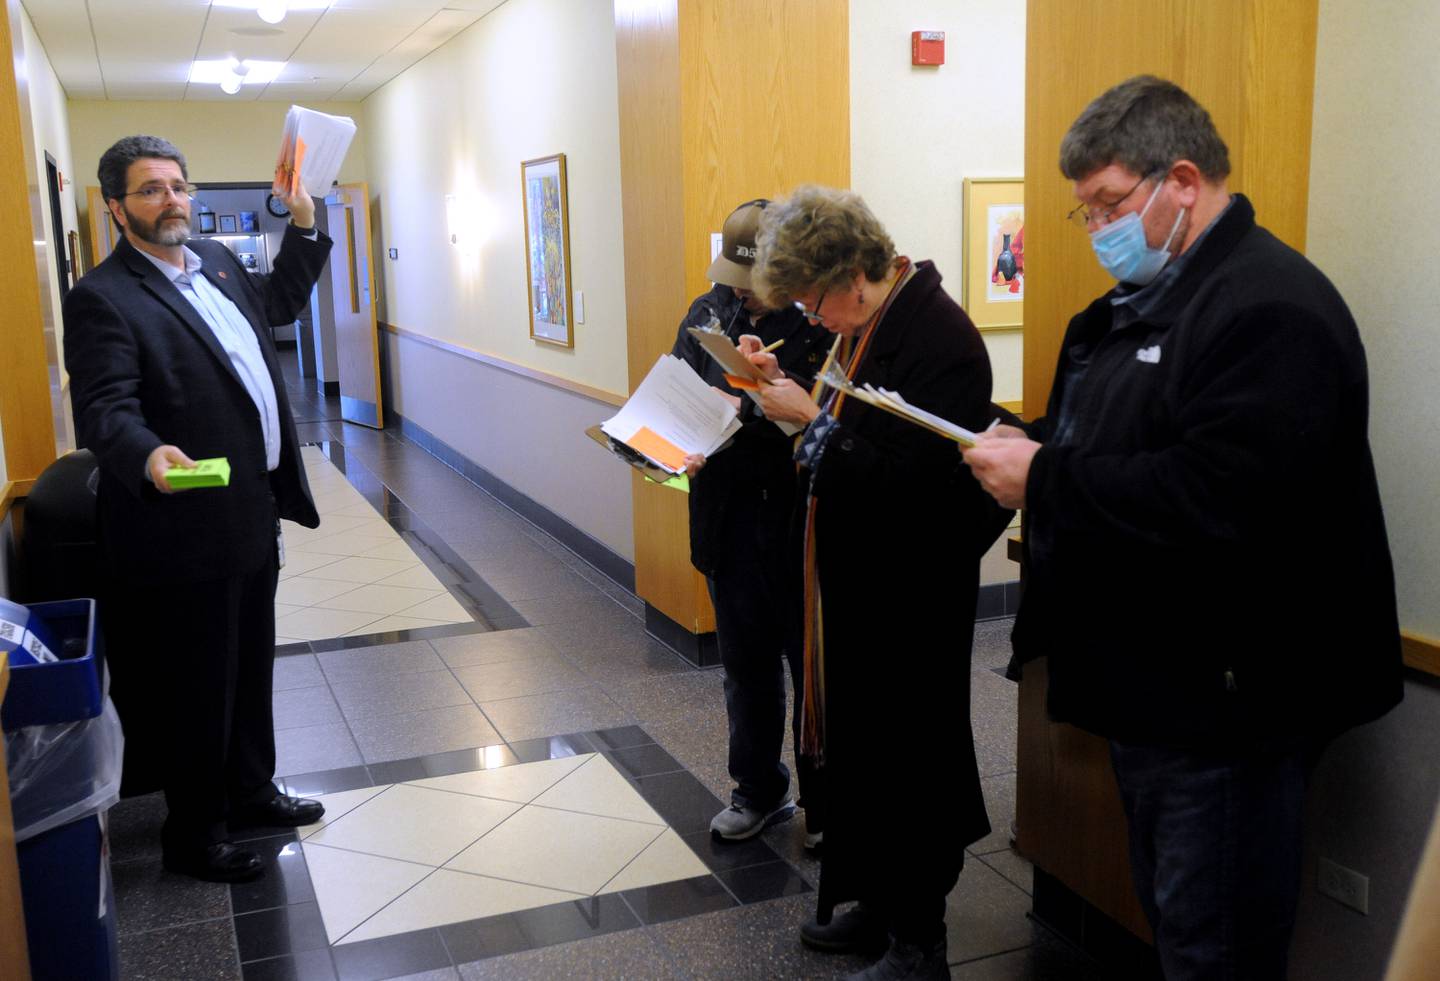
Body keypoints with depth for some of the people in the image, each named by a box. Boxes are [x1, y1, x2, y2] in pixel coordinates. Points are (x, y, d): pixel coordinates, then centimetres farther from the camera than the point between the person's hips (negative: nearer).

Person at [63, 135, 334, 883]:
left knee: (251, 667, 21)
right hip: (189, 531, -8)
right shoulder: (102, 298, -15)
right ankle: (192, 836, 23)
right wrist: (150, 455, -44)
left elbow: (279, 303, 27)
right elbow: (104, 409, -24)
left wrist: (303, 224, 17)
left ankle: (250, 792, 40)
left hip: (253, 514, 8)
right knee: (197, 688, 6)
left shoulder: (216, 262, 10)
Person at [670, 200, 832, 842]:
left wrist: (749, 408, -26)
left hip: (801, 518, -5)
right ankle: (758, 790, 36)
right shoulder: (708, 313, 5)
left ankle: (824, 801, 27)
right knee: (745, 663, 18)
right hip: (728, 518, 6)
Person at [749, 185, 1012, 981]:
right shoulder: (863, 326, 6)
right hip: (853, 585, 9)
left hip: (908, 599, -9)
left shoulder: (940, 340, -22)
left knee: (904, 760, 6)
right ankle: (877, 903, 37)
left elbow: (906, 482, -27)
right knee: (856, 749, 18)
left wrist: (811, 417, -21)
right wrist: (790, 389, 0)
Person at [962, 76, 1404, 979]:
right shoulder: (1144, 300, 13)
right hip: (1153, 683, 10)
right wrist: (1032, 444, 0)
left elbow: (1220, 498, -31)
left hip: (1224, 700, -10)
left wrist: (1045, 482, -23)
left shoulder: (1271, 309, -20)